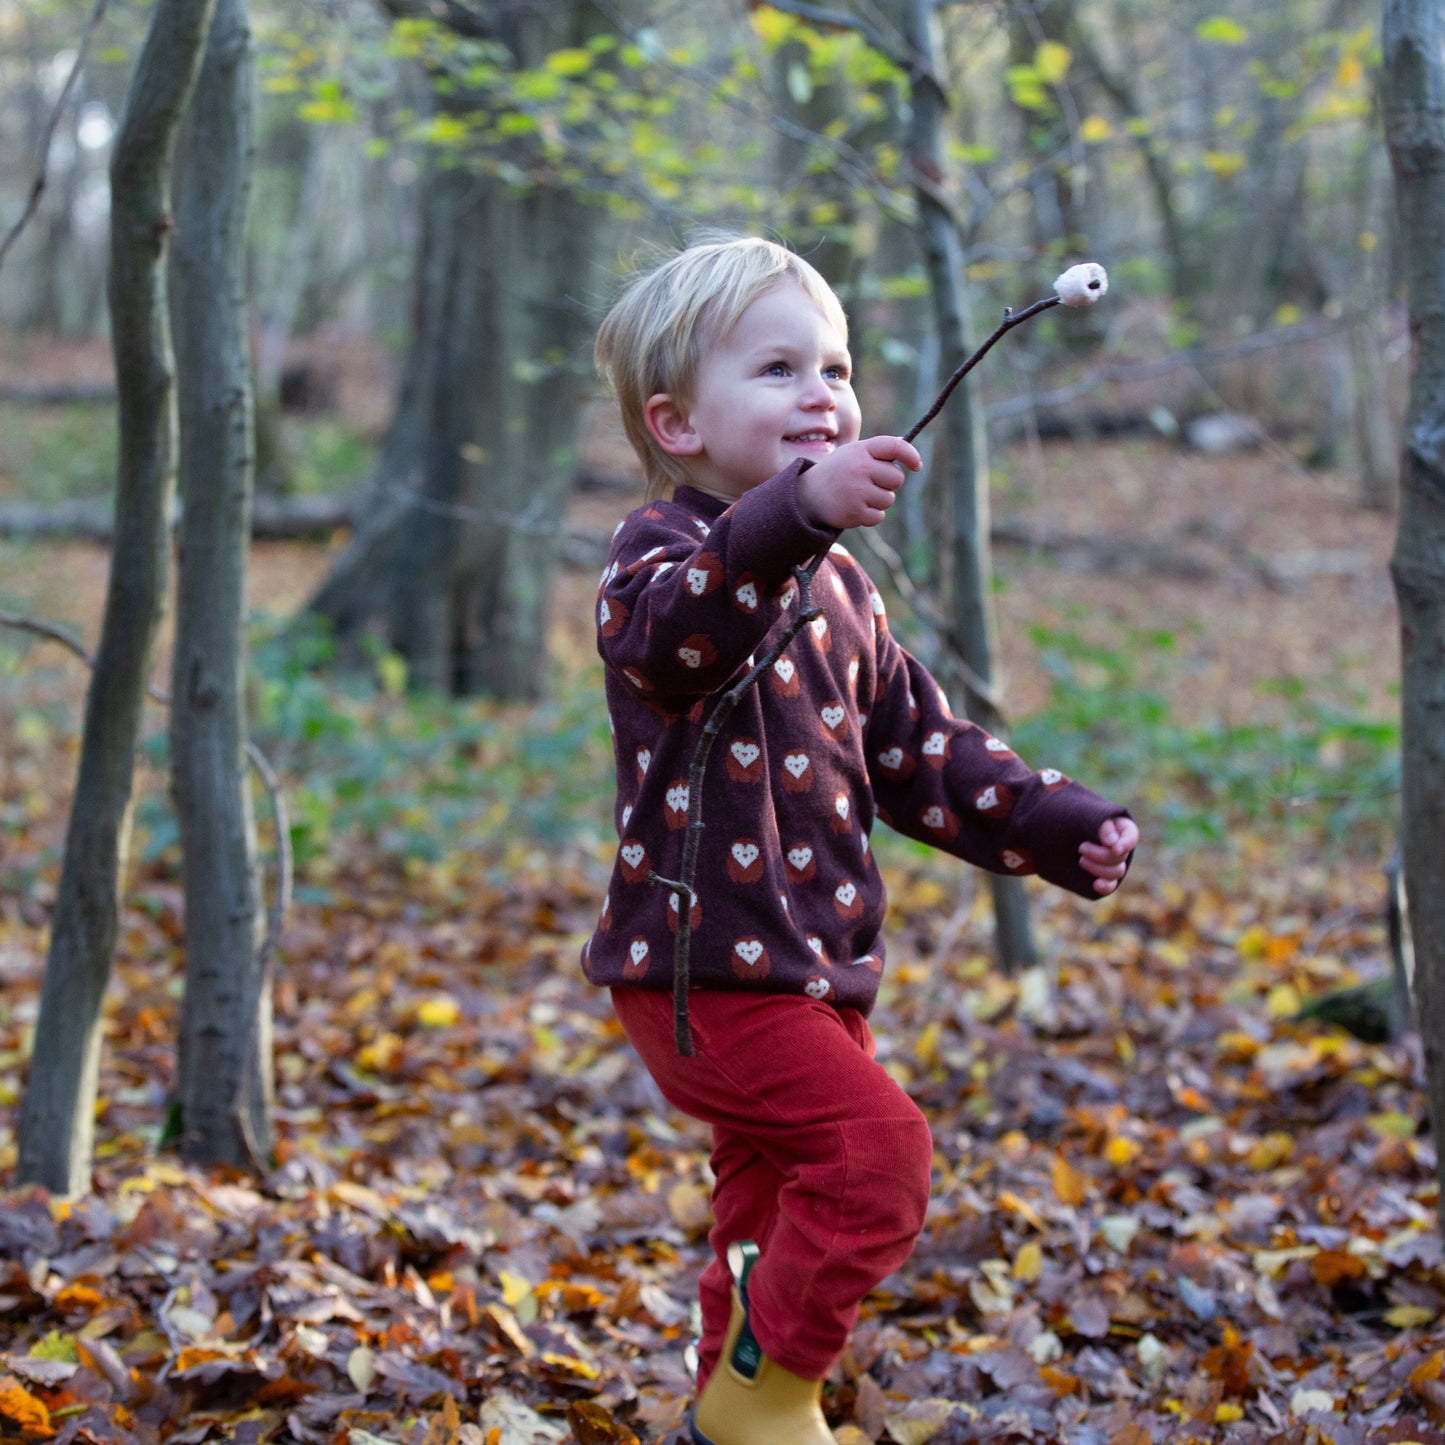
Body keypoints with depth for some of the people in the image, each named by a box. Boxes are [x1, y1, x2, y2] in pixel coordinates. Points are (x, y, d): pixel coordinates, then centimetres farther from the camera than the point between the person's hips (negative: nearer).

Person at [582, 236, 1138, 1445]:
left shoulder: (838, 586, 16)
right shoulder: (661, 550, -11)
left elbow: (914, 748, 23)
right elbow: (674, 629, -37)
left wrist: (1053, 826, 13)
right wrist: (796, 514, -52)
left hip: (814, 964, 8)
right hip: (706, 967, -8)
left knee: (778, 1211, 16)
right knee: (876, 1145, -20)